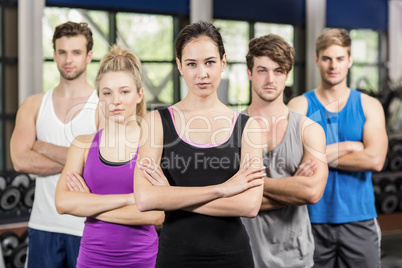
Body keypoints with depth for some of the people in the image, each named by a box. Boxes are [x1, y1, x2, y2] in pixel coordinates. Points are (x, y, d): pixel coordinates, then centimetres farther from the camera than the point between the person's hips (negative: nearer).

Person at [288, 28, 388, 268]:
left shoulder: (369, 106, 5)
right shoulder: (299, 105, 2)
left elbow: (375, 160, -11)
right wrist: (348, 147, -10)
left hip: (359, 219, 1)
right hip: (313, 219, -1)